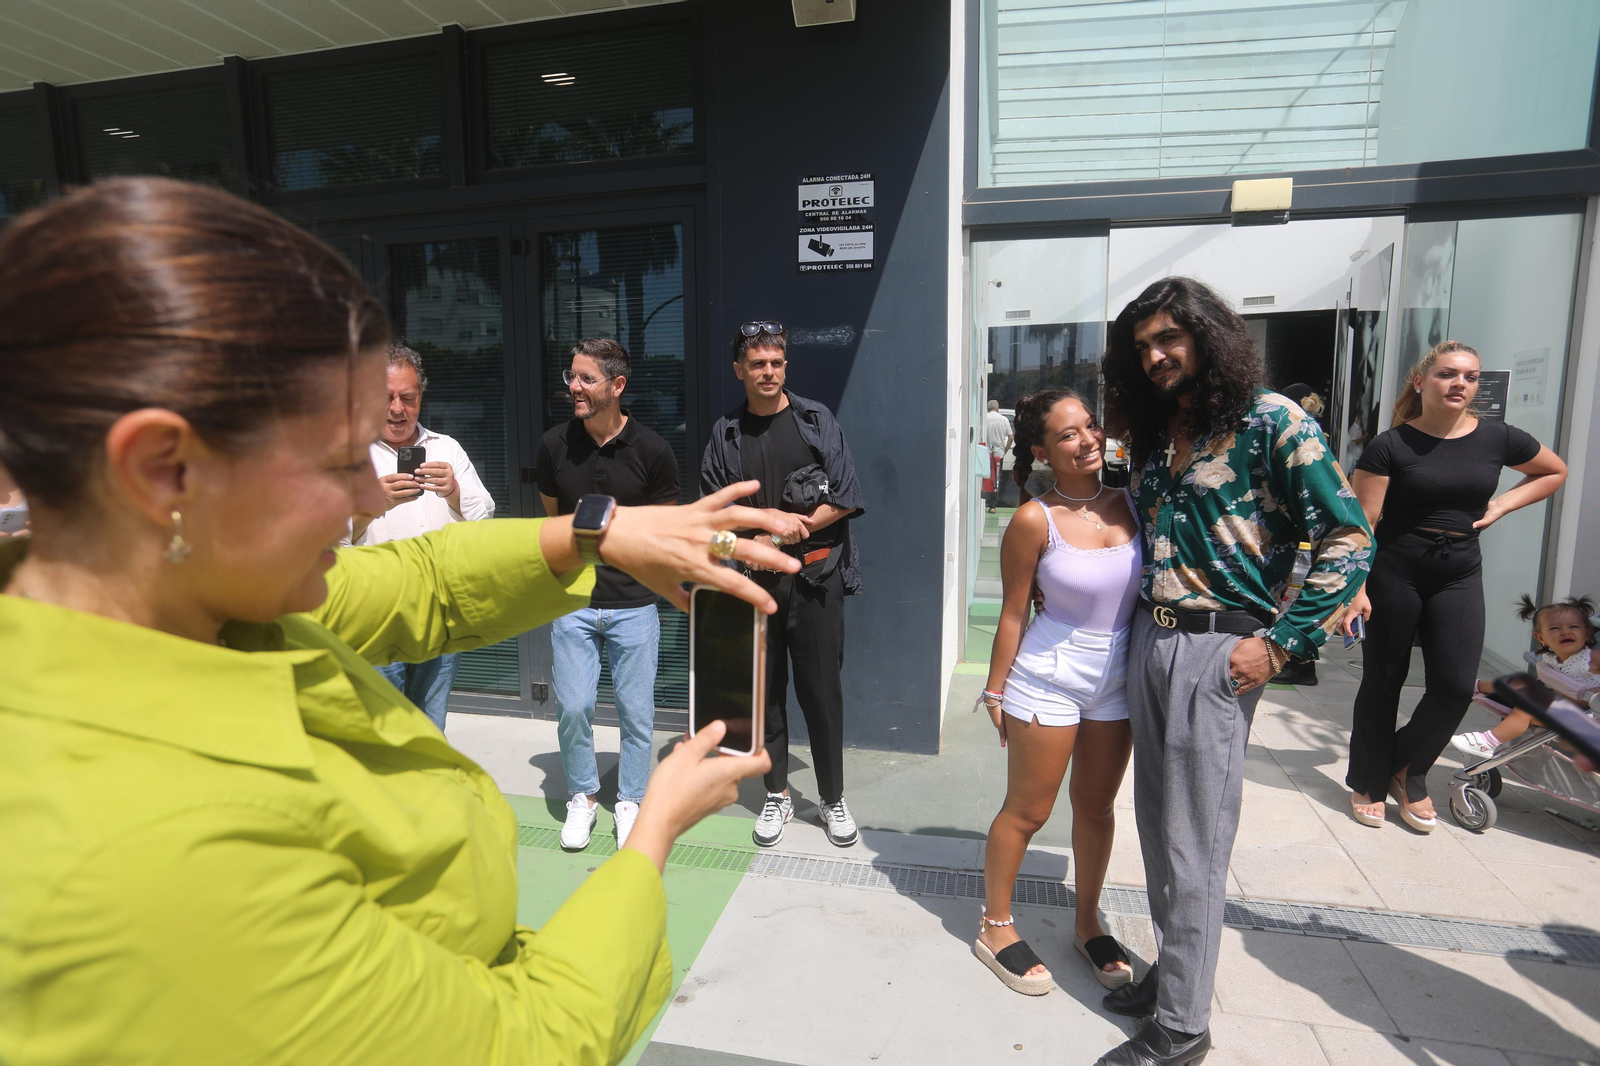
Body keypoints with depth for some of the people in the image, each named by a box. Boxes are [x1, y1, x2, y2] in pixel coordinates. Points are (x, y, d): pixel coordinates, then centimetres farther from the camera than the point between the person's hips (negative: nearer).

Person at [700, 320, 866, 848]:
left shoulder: (817, 420, 2)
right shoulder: (726, 432, 7)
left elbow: (847, 497, -3)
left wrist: (796, 526, -12)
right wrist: (768, 517, -9)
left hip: (816, 575, -2)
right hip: (754, 579, 2)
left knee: (821, 689, 4)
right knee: (766, 688, 10)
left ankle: (832, 797, 21)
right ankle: (777, 794, 27)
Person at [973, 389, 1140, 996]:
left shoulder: (1129, 504, -3)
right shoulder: (1035, 521, -16)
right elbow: (1014, 614, -10)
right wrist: (995, 692, -6)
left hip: (1118, 681, 5)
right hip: (1049, 680, -5)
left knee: (1097, 807, 19)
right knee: (1026, 811, 8)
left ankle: (1088, 922, 40)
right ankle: (995, 927, 28)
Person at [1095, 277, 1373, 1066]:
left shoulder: (1271, 421, -8)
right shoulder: (1152, 436, 12)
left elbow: (1349, 541, -10)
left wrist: (1280, 644, -13)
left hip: (1218, 651, -6)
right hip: (1148, 640, 7)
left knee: (1193, 842, 1)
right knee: (1159, 828, 15)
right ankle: (1173, 971, 33)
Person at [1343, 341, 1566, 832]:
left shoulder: (1497, 438, 3)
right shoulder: (1390, 445, -8)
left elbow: (1555, 471, 23)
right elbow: (1362, 522, -11)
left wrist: (1501, 504, 6)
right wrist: (1355, 586, -18)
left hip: (1459, 574, 3)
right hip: (1394, 571, -3)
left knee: (1456, 684, -4)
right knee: (1382, 680, 6)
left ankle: (1408, 770, 22)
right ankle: (1368, 782, 23)